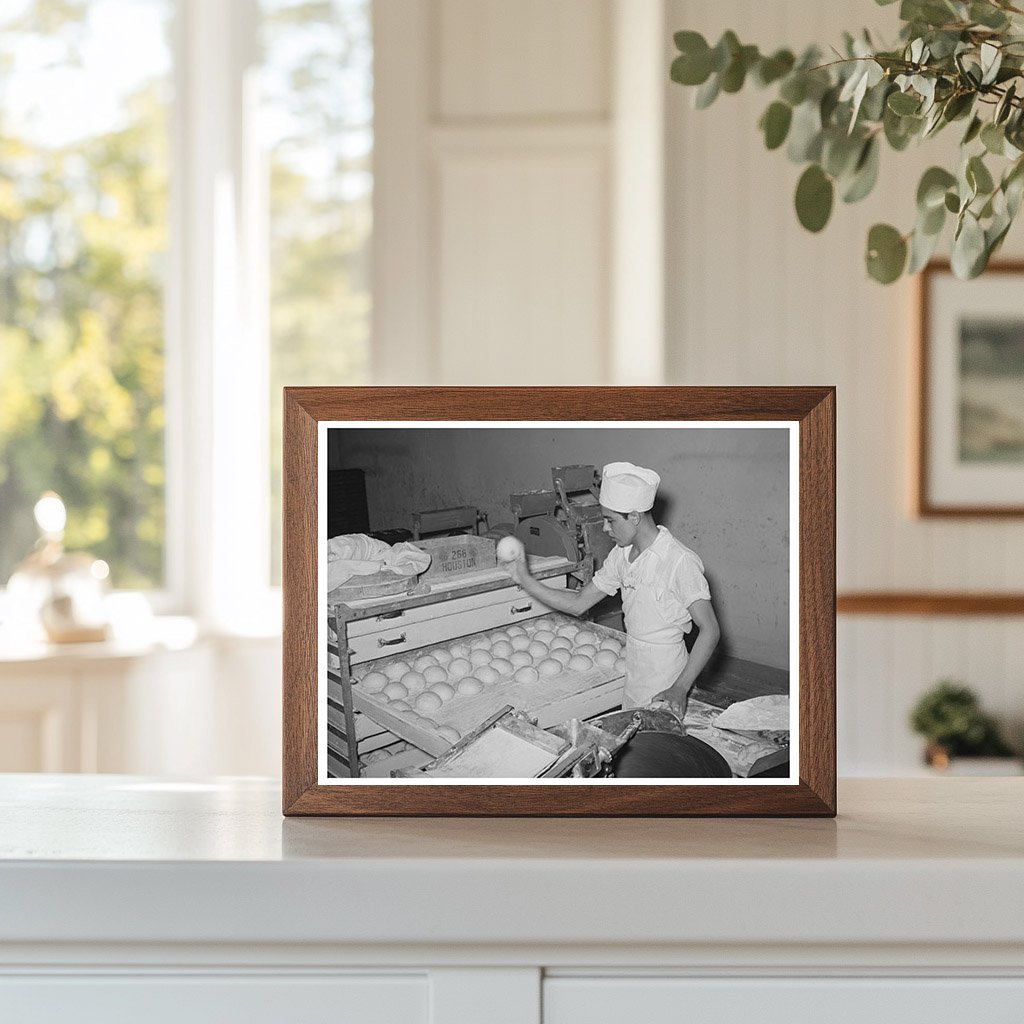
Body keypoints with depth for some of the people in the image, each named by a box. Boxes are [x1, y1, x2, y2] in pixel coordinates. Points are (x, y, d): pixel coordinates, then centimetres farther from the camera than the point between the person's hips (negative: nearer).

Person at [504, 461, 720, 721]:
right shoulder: (621, 556, 4)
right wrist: (525, 580, 4)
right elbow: (578, 604, 12)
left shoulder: (680, 562, -19)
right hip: (632, 686, 7)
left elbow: (710, 631, -20)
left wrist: (680, 688, -27)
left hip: (664, 692, -7)